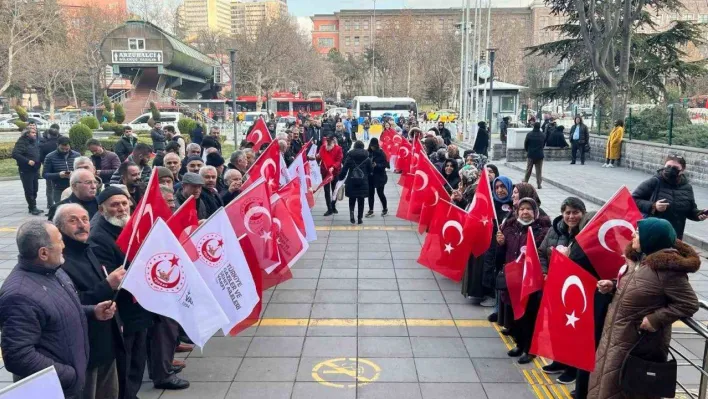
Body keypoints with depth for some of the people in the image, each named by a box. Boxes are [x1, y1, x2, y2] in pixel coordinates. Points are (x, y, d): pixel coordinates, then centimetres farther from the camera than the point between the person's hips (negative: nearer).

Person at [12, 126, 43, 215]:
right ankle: (33, 208, 3)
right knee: (29, 190, -3)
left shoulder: (35, 142, 13)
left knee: (35, 190, 12)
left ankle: (32, 207, 22)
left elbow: (38, 154, 24)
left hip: (35, 170, 8)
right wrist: (27, 161, -27)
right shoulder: (21, 142, -11)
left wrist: (41, 160, 5)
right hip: (26, 171, -8)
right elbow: (15, 154, -22)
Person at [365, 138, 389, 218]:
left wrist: (377, 165, -24)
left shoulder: (381, 153, -9)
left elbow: (385, 165, -11)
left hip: (379, 177, -4)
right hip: (370, 177, 4)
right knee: (370, 193, 6)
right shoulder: (368, 152, 1)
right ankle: (371, 211, 15)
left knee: (380, 193, 5)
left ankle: (385, 209, 25)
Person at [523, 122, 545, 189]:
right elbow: (544, 144, 8)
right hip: (540, 155, 1)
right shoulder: (543, 135, -2)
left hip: (530, 154, -1)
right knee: (538, 170, 6)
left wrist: (527, 150, 16)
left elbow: (525, 143, -2)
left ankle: (525, 182, 17)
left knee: (528, 170, 10)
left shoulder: (529, 134, -10)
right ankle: (539, 184, 5)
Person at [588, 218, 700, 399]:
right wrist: (613, 286, -1)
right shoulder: (638, 257, 1)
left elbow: (689, 304, -20)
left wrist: (656, 319, -22)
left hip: (641, 342, -8)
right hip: (617, 334, 8)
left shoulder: (667, 268, -24)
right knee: (607, 384, 20)